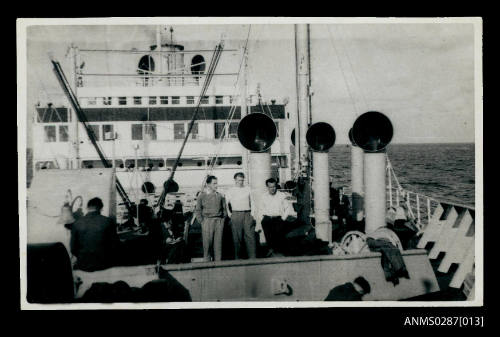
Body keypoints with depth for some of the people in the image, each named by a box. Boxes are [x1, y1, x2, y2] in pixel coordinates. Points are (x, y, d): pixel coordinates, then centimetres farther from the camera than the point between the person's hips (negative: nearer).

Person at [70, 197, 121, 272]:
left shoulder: (77, 224, -6)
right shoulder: (108, 221, -9)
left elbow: (73, 249, -2)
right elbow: (115, 244, -5)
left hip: (84, 265, 1)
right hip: (104, 264, -1)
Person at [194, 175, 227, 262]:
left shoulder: (220, 196, 9)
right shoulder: (202, 195, 3)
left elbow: (224, 209, 16)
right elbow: (197, 210, 5)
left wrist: (222, 220, 7)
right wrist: (202, 221, -2)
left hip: (219, 222, 2)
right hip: (207, 221, -2)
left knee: (218, 244, 1)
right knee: (207, 244, -3)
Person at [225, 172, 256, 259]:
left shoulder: (248, 189, 14)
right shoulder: (230, 191, 8)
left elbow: (251, 201, 16)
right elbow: (226, 203, 10)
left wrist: (252, 212, 7)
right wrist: (229, 213, 1)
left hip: (247, 214, 2)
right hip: (236, 214, -1)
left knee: (250, 235, -5)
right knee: (237, 237, -1)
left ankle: (252, 257, -4)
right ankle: (237, 257, 6)